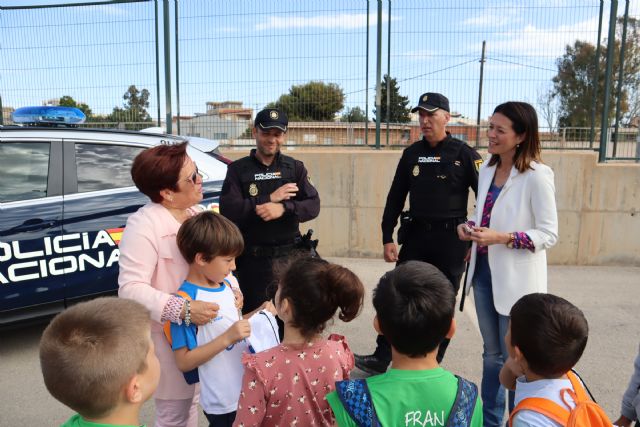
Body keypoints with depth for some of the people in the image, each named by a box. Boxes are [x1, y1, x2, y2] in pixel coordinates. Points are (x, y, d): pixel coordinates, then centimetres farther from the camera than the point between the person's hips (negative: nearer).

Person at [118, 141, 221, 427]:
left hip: (200, 328, 8)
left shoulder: (196, 212, 2)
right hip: (168, 335, -7)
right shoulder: (144, 226, -24)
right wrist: (183, 310, -36)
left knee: (191, 400, 24)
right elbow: (131, 288, -29)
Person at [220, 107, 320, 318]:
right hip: (253, 261, -1)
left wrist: (283, 208, -22)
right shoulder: (238, 169, 2)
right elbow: (227, 210, -11)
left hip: (290, 255, 2)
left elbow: (313, 206, -4)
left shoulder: (295, 168, 8)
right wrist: (270, 198, -15)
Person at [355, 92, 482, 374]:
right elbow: (396, 197, 8)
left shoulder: (464, 154, -6)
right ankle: (380, 359, 15)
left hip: (450, 239, -3)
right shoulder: (412, 153, 6)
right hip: (416, 235, 4)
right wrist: (387, 238, 4)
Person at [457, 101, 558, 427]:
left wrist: (501, 238, -26)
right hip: (484, 272, 7)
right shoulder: (487, 170, 5)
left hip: (516, 280, -6)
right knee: (492, 353, 20)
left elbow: (549, 234, -16)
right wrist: (469, 227, -5)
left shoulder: (537, 176, -15)